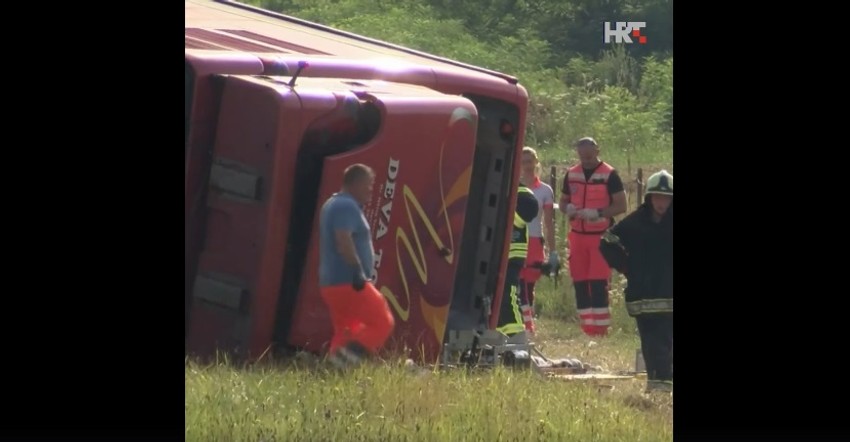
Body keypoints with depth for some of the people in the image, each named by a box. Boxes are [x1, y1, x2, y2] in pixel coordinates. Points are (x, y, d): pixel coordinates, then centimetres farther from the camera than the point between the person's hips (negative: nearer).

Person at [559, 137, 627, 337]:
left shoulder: (609, 175, -6)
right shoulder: (571, 174, 10)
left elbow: (621, 206, -8)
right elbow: (563, 202, 19)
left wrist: (598, 212, -22)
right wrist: (568, 209, -5)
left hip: (601, 236, -5)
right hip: (577, 236, 5)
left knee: (598, 284, -10)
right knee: (580, 284, 4)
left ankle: (601, 329, -8)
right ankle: (587, 329, 11)